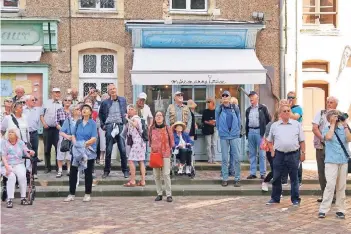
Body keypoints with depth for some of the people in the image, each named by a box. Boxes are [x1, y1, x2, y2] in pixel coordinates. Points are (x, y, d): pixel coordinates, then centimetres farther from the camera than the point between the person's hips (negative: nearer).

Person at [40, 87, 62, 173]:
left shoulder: (62, 104, 6)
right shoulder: (46, 103, 8)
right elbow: (41, 115, 9)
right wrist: (44, 123, -4)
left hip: (57, 129, -1)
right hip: (47, 129, 1)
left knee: (58, 148, -2)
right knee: (47, 149, 6)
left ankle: (58, 167, 7)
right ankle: (48, 167, 16)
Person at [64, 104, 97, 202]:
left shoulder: (93, 123, -4)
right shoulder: (78, 123, 8)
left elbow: (94, 139, -11)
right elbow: (73, 135, 9)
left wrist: (84, 144, -22)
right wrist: (75, 143, -10)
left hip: (89, 151, -4)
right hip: (77, 151, 4)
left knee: (88, 173, 6)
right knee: (73, 171, 2)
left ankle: (87, 194, 17)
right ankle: (71, 194, 12)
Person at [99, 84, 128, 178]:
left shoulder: (123, 100, 9)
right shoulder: (105, 102, 6)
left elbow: (126, 112, 18)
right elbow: (100, 114, 17)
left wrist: (125, 122, 9)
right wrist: (102, 125, 9)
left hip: (120, 126, 0)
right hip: (109, 126, 0)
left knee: (123, 149, -1)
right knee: (108, 150, 2)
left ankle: (125, 170, 8)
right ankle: (106, 170, 12)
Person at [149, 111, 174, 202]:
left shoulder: (167, 128, 1)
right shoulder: (152, 129, 6)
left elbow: (171, 141, 8)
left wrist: (169, 149, 4)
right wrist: (152, 148, 7)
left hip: (165, 154, -2)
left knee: (166, 174, -7)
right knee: (156, 175, 5)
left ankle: (169, 195, -1)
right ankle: (159, 194, 15)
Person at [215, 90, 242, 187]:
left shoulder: (235, 108, 4)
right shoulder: (219, 109, 3)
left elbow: (239, 121, 9)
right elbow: (217, 122, 9)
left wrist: (237, 131, 6)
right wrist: (220, 132, 7)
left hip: (235, 136, 0)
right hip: (224, 136, 0)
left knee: (237, 158, -2)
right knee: (224, 158, 5)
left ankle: (237, 179, 6)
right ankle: (224, 179, 10)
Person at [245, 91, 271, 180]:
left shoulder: (263, 108, 1)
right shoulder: (248, 110, 14)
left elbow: (268, 120, 1)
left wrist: (266, 131, -3)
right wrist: (247, 132, 11)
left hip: (260, 132, -5)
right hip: (251, 132, 5)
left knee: (262, 154, -2)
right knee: (252, 154, 7)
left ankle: (262, 173, 3)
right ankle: (252, 173, 12)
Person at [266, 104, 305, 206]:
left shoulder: (297, 124, 4)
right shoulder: (274, 125, 7)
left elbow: (302, 140, 5)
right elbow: (270, 140, 17)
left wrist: (303, 153, 0)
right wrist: (272, 151, 6)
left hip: (293, 154, -1)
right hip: (279, 155, 1)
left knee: (294, 178, 6)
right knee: (276, 178, 6)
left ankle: (295, 199, 15)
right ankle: (275, 198, 18)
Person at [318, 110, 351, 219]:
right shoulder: (326, 129, 4)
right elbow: (328, 137, -17)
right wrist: (333, 124, -6)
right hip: (331, 161, -3)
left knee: (341, 186, 7)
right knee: (330, 185, -12)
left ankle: (340, 209, 14)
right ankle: (323, 209, -8)